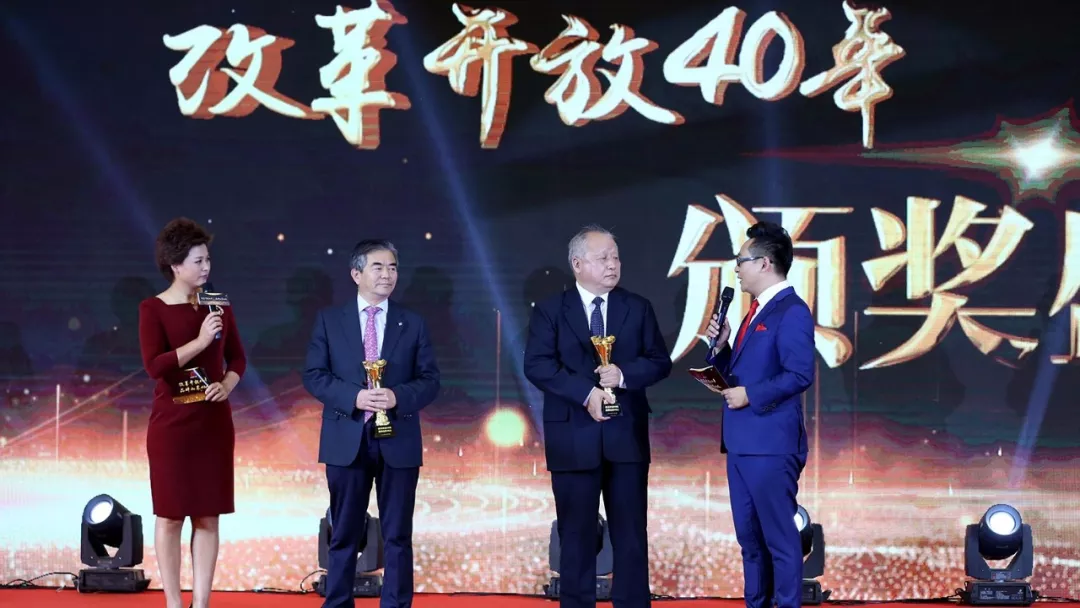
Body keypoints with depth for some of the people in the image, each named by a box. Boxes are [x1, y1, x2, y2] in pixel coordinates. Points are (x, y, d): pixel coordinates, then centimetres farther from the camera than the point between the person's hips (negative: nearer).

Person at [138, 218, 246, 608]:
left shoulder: (217, 306, 6)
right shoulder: (153, 309, -7)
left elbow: (237, 357, 13)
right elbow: (154, 365, -17)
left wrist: (227, 385, -6)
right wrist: (200, 340, -22)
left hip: (214, 423, 4)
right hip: (172, 424, -4)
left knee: (208, 516, 5)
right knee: (171, 515, 2)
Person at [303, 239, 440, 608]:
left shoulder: (413, 324, 8)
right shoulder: (329, 320, 5)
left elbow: (430, 380, 3)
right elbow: (313, 375, -1)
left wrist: (398, 397, -16)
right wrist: (354, 396, -16)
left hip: (398, 441, 1)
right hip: (347, 440, -1)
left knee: (398, 536, 4)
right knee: (344, 535, 6)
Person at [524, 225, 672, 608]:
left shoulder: (638, 308, 9)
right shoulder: (550, 311, 2)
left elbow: (660, 362, 4)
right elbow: (536, 365, -9)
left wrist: (624, 374, -15)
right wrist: (585, 392, -19)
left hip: (626, 436, 2)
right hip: (574, 437, -2)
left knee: (630, 532, 3)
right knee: (577, 533, 4)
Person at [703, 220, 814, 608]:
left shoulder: (791, 312, -12)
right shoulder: (756, 312, 18)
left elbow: (800, 375, -21)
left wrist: (751, 395, -19)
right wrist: (721, 346, 4)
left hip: (771, 444, -10)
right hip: (742, 442, 10)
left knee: (780, 537, -4)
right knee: (749, 536, 14)